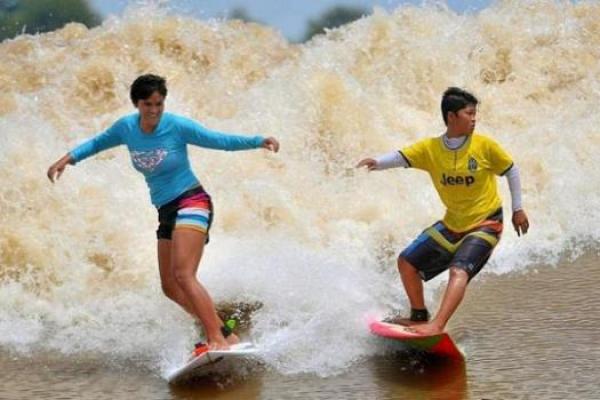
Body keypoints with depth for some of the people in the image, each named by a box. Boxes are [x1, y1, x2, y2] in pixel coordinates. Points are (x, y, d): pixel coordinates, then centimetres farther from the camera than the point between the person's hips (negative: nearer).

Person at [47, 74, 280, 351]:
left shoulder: (177, 126, -13)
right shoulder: (127, 128, 2)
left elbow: (219, 141, -10)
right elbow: (97, 143, 20)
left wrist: (258, 141, -21)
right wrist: (68, 159, 8)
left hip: (191, 203, -8)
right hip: (166, 212, 8)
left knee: (183, 275, -24)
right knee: (171, 288, 7)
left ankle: (219, 339, -29)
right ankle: (223, 333, 10)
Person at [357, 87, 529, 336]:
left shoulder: (484, 146, -13)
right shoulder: (430, 149, -7)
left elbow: (511, 170, 1)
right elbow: (401, 157, -19)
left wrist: (517, 209, 3)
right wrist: (378, 162, -41)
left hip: (485, 225, -5)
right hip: (451, 225, 5)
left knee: (459, 271, -29)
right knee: (407, 262, 9)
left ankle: (436, 326, -40)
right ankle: (419, 316, 29)